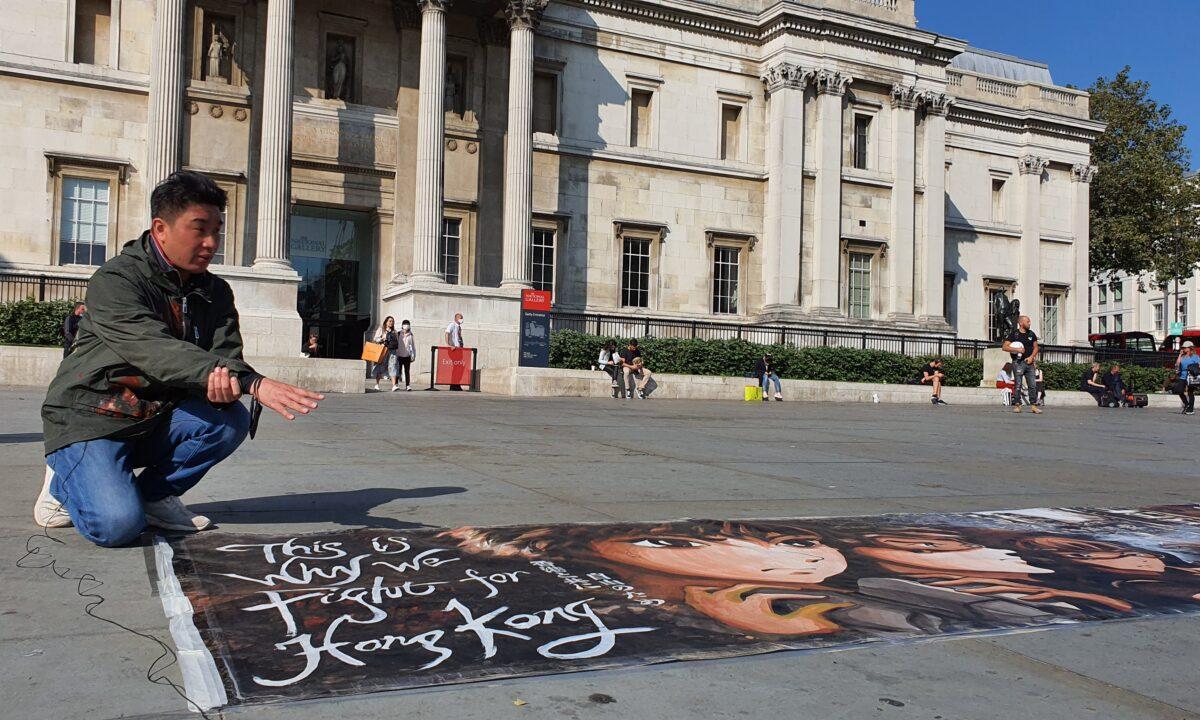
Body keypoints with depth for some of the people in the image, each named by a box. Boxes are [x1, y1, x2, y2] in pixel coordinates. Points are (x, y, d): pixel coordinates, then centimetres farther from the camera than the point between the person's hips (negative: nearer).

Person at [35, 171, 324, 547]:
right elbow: (157, 352, -34)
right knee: (117, 524, -26)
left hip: (156, 422, 6)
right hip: (90, 420, -6)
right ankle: (66, 479, 8)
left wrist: (226, 383, -37)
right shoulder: (114, 280, -18)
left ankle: (154, 494, 2)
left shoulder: (215, 292, 3)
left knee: (231, 418, -22)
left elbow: (226, 356, -9)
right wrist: (253, 383, -47)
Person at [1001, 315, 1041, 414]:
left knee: (1033, 385, 0)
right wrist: (1017, 350, -16)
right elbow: (1005, 347, -6)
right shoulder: (1014, 334, -1)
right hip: (1018, 362, -4)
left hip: (1029, 362, 4)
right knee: (1018, 385, -3)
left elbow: (1035, 347, 17)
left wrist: (1031, 357, 0)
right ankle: (1017, 405, 2)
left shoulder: (1031, 334, 14)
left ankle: (1033, 405, 4)